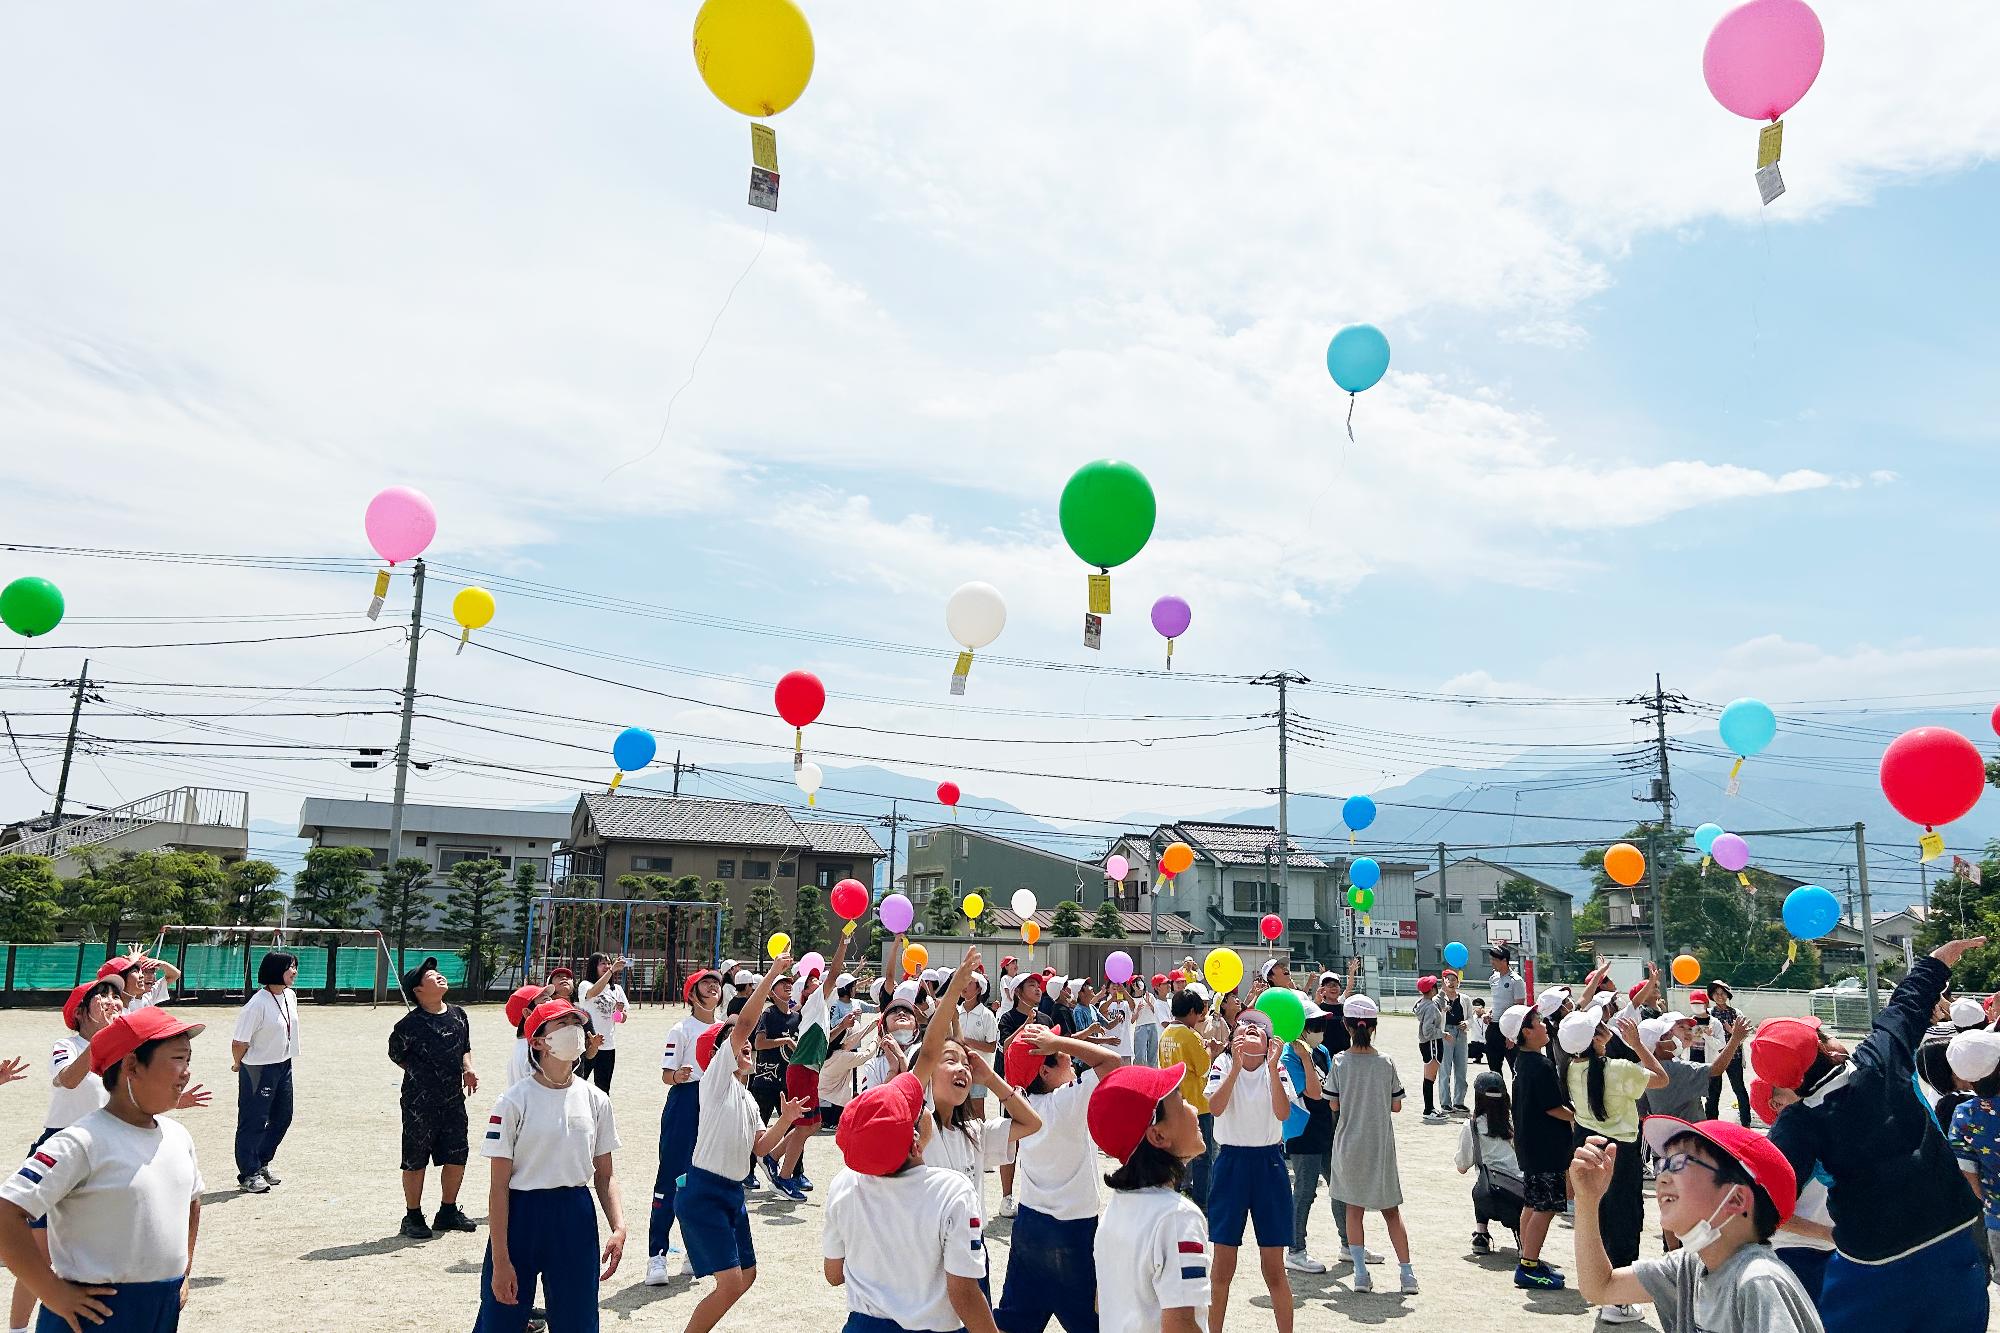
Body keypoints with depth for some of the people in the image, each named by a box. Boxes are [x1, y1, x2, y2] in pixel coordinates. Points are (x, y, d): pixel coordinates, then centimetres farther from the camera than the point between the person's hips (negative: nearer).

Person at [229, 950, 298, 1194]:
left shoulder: (290, 996, 2)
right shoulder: (258, 1004, -23)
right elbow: (239, 1041, -18)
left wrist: (285, 1059, 18)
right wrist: (238, 1064, -3)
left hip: (283, 1065, 8)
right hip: (258, 1069, -8)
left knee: (282, 1117, 15)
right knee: (254, 1121, 2)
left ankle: (261, 1164, 32)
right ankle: (249, 1174, 15)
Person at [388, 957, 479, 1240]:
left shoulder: (458, 1015, 4)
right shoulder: (410, 1024, -13)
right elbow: (396, 1055, 2)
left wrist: (467, 1069, 1)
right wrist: (421, 1074, 0)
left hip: (454, 1100, 5)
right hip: (419, 1102, -5)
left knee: (457, 1156, 10)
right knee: (415, 1161, 6)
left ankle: (448, 1212, 28)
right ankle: (413, 1217, 23)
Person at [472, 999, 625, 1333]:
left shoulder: (596, 1099, 1)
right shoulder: (514, 1101, -10)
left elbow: (604, 1175, 7)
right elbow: (498, 1187, -9)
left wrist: (618, 1227, -8)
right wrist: (500, 1260, -12)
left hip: (577, 1219, 3)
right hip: (520, 1217, -3)